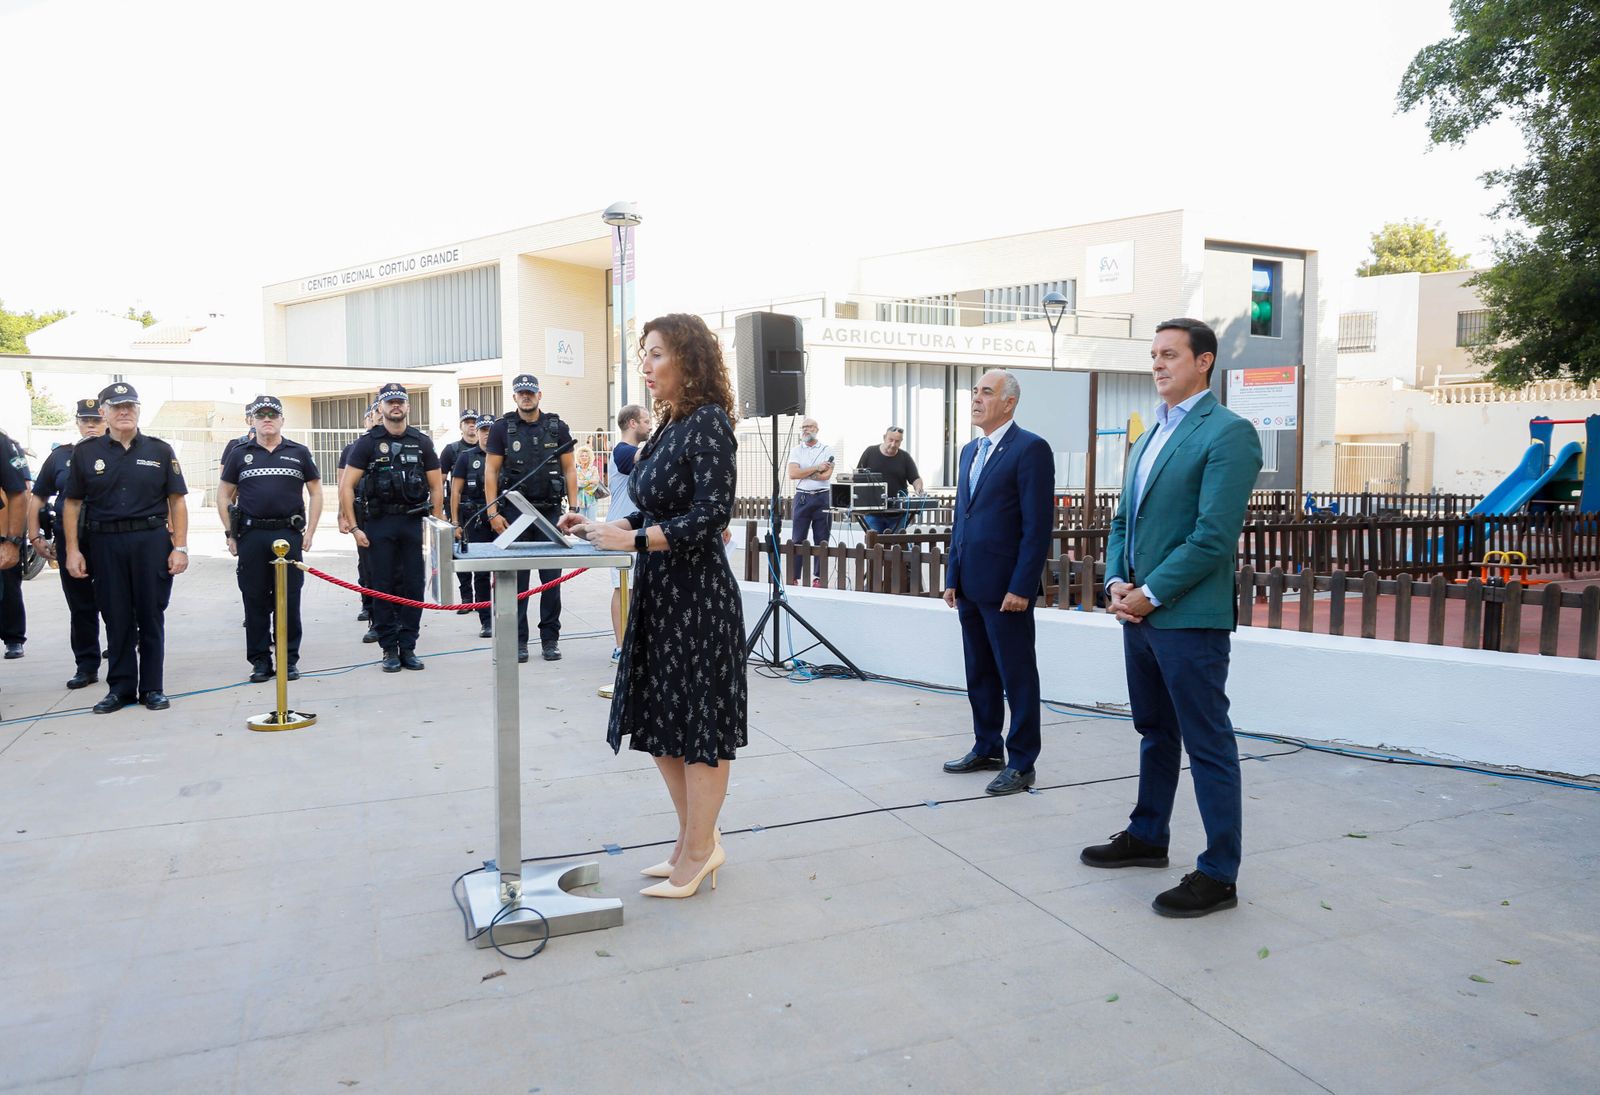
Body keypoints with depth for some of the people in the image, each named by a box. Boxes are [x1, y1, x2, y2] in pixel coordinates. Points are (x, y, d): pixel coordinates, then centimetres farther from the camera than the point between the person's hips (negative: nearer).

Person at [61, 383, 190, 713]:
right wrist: (72, 550, 0)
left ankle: (152, 687, 13)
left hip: (152, 542, -1)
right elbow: (72, 503, 8)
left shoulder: (160, 450, 6)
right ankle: (121, 688, 16)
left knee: (151, 618, 4)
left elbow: (177, 501, 4)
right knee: (116, 620, 6)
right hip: (105, 544, 1)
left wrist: (180, 547, -4)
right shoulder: (86, 452, 7)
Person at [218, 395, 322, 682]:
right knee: (255, 600, 4)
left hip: (289, 534, 0)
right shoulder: (240, 453, 9)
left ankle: (289, 659, 11)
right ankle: (260, 660, 13)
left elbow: (316, 492, 11)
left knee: (289, 600, 2)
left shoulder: (299, 453, 8)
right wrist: (230, 534, 4)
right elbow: (223, 495, 12)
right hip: (251, 536, 1)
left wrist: (310, 531, 3)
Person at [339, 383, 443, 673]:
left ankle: (408, 648, 11)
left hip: (412, 521, 2)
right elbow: (346, 486, -3)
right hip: (378, 522, -2)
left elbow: (436, 486, 10)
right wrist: (354, 527, -8)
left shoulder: (421, 442, 8)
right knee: (383, 588, 2)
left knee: (413, 587, 3)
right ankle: (389, 650, 10)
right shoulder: (367, 442, 0)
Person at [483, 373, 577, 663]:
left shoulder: (557, 427, 7)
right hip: (514, 513, -1)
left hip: (551, 511, 1)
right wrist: (493, 512, -6)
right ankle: (518, 639, 11)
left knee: (551, 577, 3)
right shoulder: (501, 428, 4)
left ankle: (550, 638, 11)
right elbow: (491, 471, 2)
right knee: (516, 578, 3)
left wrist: (573, 508, -1)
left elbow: (569, 470, 7)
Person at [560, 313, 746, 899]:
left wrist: (632, 539, -21)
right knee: (661, 720, 15)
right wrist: (599, 526, 7)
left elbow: (710, 516, -20)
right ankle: (697, 840, 30)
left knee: (698, 722, 3)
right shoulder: (669, 426, 12)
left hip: (698, 594, -9)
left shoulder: (709, 423, -13)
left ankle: (698, 851, 19)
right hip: (658, 592, 9)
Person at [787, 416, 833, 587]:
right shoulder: (796, 451, 9)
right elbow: (792, 474, -7)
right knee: (797, 539, 0)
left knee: (821, 540, 3)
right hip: (802, 497, 1)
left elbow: (826, 475, -9)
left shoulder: (827, 451, 5)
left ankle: (819, 577, 9)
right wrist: (816, 468, -8)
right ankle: (794, 577, 3)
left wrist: (803, 473, -6)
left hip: (822, 498, -1)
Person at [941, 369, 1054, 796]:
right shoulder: (971, 451, 16)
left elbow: (1038, 525, -15)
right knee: (979, 675, 16)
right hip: (970, 585, 8)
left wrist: (1021, 587, -18)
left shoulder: (1030, 449, -10)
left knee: (1017, 677, 3)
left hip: (1005, 587, -8)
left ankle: (1021, 764, 13)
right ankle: (987, 749, 30)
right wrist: (952, 577, 14)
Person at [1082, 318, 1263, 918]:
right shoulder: (1149, 438, 17)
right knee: (1155, 732, 20)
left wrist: (1151, 594, -15)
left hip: (1189, 616, -8)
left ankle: (1219, 874, 11)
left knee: (1208, 745, 1)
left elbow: (1214, 535, -19)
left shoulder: (1228, 433, -11)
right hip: (1140, 613, 9)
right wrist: (1116, 581, 1)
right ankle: (1147, 837, 34)